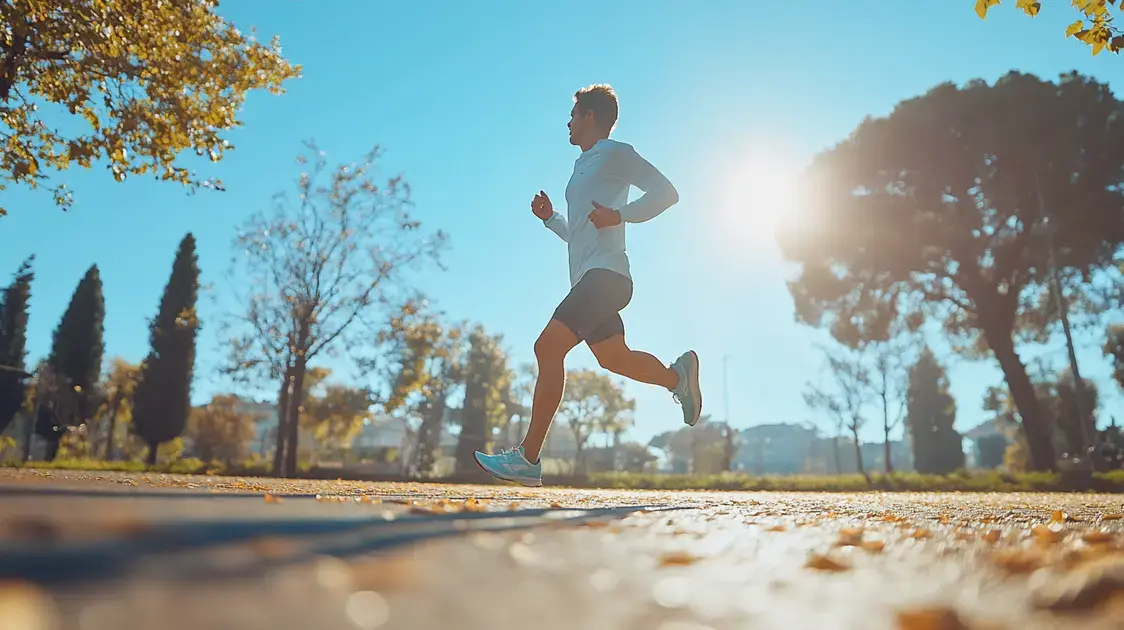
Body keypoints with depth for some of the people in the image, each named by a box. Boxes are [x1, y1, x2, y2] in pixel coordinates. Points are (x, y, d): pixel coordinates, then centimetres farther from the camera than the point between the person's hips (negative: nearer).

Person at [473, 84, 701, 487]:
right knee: (615, 358, 11)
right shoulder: (584, 166, 27)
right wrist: (550, 218, 16)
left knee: (548, 348, -19)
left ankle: (528, 458, -20)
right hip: (588, 278, 10)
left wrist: (619, 215, -16)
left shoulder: (614, 153, 2)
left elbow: (666, 193, -7)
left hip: (605, 273, -10)